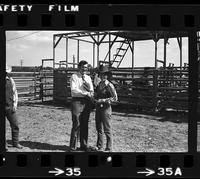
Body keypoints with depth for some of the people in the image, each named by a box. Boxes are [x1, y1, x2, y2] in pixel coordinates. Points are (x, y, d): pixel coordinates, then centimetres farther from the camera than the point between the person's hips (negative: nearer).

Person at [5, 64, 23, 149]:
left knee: (15, 125, 6)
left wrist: (15, 104, 3)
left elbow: (15, 92, 11)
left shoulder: (10, 80, 5)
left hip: (10, 107, 3)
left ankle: (15, 143, 21)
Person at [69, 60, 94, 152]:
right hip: (77, 100, -5)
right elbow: (73, 90, -12)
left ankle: (84, 145, 17)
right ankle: (73, 146, 2)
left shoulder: (88, 78, 16)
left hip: (87, 101, 5)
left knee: (85, 124, 8)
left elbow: (91, 91, 9)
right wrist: (86, 93, -14)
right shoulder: (74, 76, 1)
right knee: (76, 124, -6)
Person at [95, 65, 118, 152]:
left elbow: (115, 98, -15)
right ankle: (99, 147, 25)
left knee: (107, 130, 1)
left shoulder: (109, 85, -12)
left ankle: (109, 148, 11)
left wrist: (103, 100, -19)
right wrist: (95, 99, 3)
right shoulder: (99, 84, 11)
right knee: (99, 129, 14)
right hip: (98, 108, 8)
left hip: (106, 108, -8)